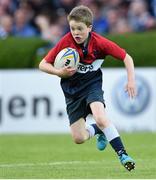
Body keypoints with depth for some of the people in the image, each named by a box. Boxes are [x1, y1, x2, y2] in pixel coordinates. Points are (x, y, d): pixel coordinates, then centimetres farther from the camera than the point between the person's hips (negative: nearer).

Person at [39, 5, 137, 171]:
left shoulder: (99, 43, -19)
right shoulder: (65, 42, -19)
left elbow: (126, 58, -8)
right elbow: (43, 65, -12)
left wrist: (131, 81, -18)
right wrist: (60, 72, -28)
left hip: (92, 84, -2)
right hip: (72, 90, 2)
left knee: (100, 118, -31)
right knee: (79, 138, -1)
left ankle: (122, 154, -21)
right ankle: (99, 130, 32)